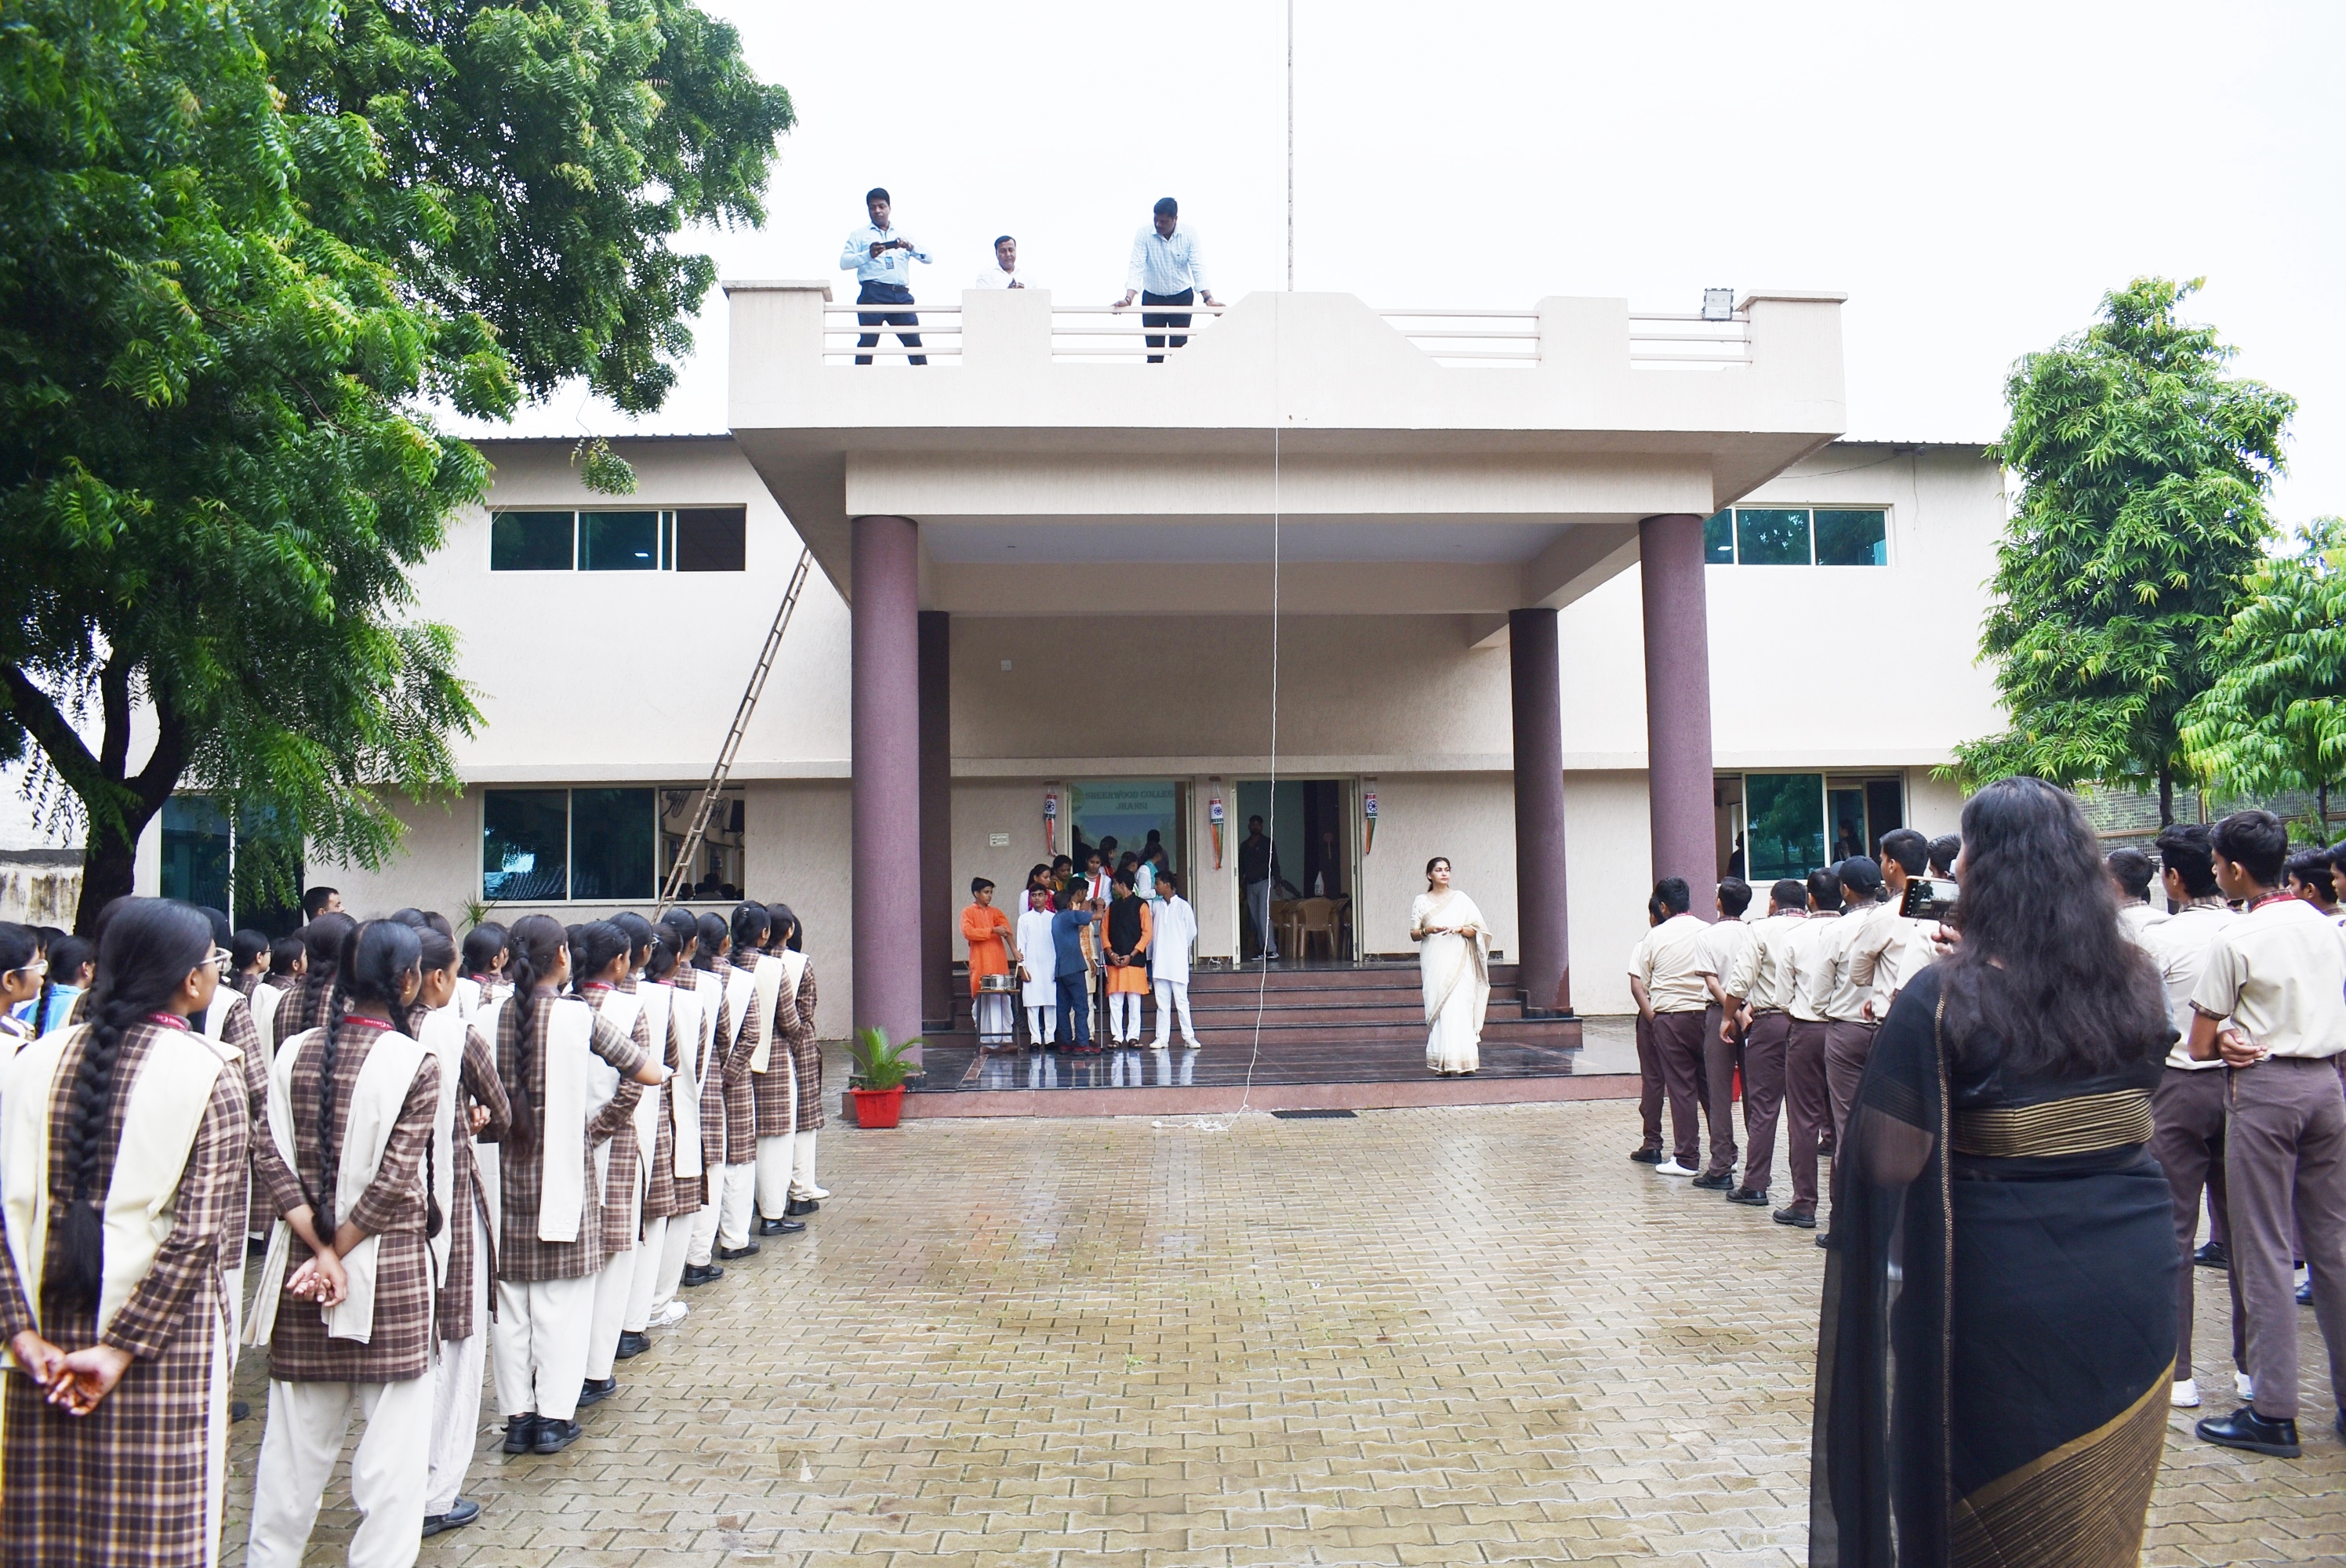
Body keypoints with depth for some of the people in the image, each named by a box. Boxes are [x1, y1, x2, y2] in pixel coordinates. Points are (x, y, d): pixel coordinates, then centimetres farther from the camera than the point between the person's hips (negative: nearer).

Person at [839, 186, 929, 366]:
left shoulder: (903, 236, 23)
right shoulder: (860, 235, 15)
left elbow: (927, 258, 14)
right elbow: (844, 262, 2)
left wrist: (911, 248, -7)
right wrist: (869, 255, -15)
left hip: (901, 295, 3)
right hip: (873, 293, -2)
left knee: (914, 340, -2)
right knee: (868, 341, -6)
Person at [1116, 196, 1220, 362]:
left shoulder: (1190, 235, -11)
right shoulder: (1144, 235, -13)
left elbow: (1198, 267, -15)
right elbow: (1136, 267, -19)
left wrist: (1209, 299, -27)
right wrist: (1128, 299, -33)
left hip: (1182, 298, 0)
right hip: (1152, 299, 0)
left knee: (1179, 348, 1)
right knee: (1154, 349, 1)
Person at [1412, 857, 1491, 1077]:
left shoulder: (1461, 899, 10)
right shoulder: (1421, 901, 10)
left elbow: (1476, 930, 8)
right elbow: (1413, 934, 7)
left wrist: (1460, 929, -11)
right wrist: (1428, 930, -13)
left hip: (1457, 962, 0)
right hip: (1433, 961, 0)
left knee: (1458, 1008, -10)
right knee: (1437, 1009, -5)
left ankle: (1462, 1061, -11)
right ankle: (1441, 1064, -4)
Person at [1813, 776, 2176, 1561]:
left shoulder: (1946, 996, -18)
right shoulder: (2138, 982, -1)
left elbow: (1889, 1163, -20)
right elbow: (2141, 1122, 13)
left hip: (2007, 1286, -4)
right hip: (2137, 1277, 5)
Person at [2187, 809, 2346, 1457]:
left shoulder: (2234, 940, -12)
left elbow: (2200, 1045, -8)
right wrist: (2253, 1037, 6)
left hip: (2264, 1088, -6)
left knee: (2264, 1249, -1)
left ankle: (2274, 1411, 2)